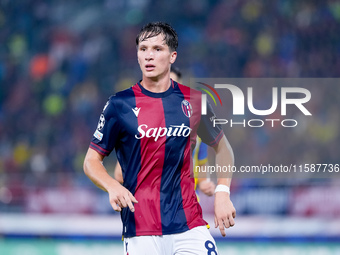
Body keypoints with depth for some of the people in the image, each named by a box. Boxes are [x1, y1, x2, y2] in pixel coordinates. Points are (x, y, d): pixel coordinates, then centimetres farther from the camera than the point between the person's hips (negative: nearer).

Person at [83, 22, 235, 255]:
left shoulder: (193, 100, 6)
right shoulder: (120, 105, 0)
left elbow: (222, 147, 20)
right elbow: (91, 161, 5)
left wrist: (222, 193, 6)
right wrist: (112, 186, -15)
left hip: (190, 226, 2)